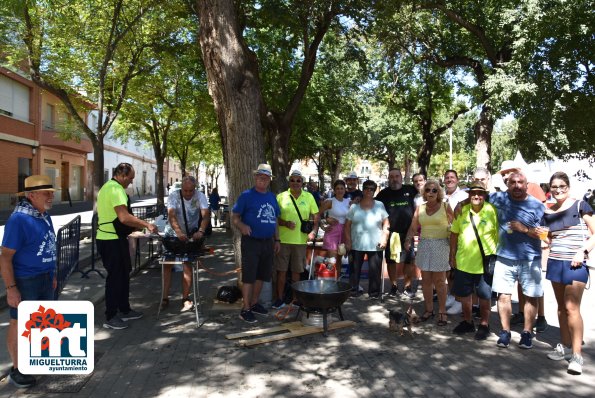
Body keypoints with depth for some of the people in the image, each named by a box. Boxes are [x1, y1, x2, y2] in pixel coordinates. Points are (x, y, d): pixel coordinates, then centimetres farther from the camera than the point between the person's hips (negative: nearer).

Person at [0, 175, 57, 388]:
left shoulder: (45, 216, 5)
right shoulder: (19, 219, -20)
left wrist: (52, 275, 18)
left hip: (44, 278, 8)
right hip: (25, 281, -8)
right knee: (20, 323, 6)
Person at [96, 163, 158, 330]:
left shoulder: (108, 187, 16)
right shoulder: (116, 190, -19)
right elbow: (124, 217, -30)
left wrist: (135, 227, 21)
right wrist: (146, 224, -22)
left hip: (109, 239, 11)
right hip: (113, 241, -11)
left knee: (123, 274, 18)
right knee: (116, 277, -1)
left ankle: (124, 310, 29)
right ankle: (110, 317, 10)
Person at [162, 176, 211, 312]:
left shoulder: (200, 196, -16)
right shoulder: (174, 196, -18)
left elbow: (206, 215, -26)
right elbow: (171, 216, -30)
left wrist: (201, 231, -45)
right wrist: (179, 232, -47)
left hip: (191, 235, 0)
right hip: (172, 234, 1)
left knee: (188, 264, -2)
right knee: (167, 264, 2)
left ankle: (186, 298, 7)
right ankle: (165, 298, 11)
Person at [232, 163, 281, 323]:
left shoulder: (272, 197, 11)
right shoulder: (246, 195, -6)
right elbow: (234, 217, -6)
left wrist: (277, 240, 15)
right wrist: (242, 226, -26)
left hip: (268, 242, 6)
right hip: (251, 242, -6)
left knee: (262, 275, 14)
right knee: (249, 276, -3)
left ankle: (254, 303, 28)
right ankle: (245, 309, 6)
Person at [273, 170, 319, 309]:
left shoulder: (309, 197, 5)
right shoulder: (281, 197, 0)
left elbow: (316, 216, 8)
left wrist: (313, 231, -8)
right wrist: (285, 223, -17)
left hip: (301, 240, 1)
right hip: (283, 240, -1)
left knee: (296, 271, 11)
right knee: (281, 270, 3)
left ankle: (295, 297, 25)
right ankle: (280, 298, 15)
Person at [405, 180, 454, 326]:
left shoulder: (445, 207, -2)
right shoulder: (420, 208, 8)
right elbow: (413, 227, 5)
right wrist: (408, 240, -11)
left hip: (441, 245, -3)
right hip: (424, 245, 4)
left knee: (439, 280, -1)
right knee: (426, 280, 7)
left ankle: (442, 312, 10)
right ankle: (429, 309, 19)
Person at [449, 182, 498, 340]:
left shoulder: (492, 210, -9)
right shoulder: (462, 211, 1)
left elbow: (499, 234, -5)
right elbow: (454, 233, 8)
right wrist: (452, 255, 7)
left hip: (485, 263, -3)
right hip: (463, 262, 3)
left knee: (485, 296, 10)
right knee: (464, 294, 15)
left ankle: (484, 325, 28)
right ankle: (467, 322, 33)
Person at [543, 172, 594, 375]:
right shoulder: (548, 213, 10)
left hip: (575, 265, -5)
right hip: (555, 263, 5)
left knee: (572, 307, -9)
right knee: (561, 306, 10)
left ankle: (577, 355, -3)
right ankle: (565, 346, 20)